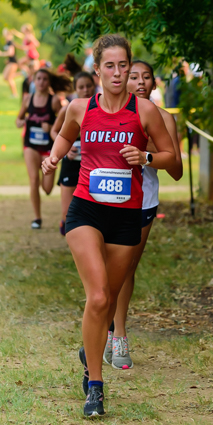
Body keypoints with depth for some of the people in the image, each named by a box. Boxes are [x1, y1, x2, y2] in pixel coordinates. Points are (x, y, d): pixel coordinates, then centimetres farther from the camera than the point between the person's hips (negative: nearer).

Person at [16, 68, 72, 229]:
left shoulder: (54, 100, -6)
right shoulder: (28, 99, 3)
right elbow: (19, 119, 15)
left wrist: (51, 128, -22)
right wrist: (21, 122, -7)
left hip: (49, 146, -2)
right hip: (31, 144, 2)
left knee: (47, 188, -4)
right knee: (34, 180, -11)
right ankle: (37, 218, 3)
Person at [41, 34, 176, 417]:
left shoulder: (145, 110, -2)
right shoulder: (79, 108, 2)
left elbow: (170, 155, 6)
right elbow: (65, 135, 24)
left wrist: (144, 158, -13)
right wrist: (54, 156, 4)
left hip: (127, 213, 1)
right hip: (86, 210, -1)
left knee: (109, 298, 13)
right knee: (97, 297, -17)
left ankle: (90, 349, 44)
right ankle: (95, 385, -8)